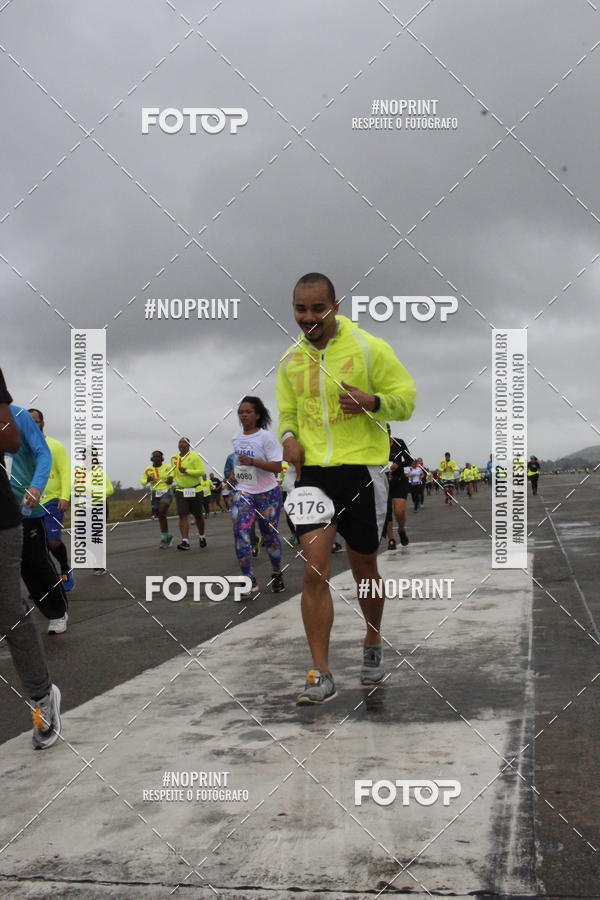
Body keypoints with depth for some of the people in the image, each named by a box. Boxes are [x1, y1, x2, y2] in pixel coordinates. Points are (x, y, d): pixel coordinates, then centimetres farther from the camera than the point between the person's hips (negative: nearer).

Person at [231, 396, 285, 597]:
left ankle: (276, 575, 30)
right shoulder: (236, 439, 6)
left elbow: (277, 466, -19)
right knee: (240, 532, -15)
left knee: (269, 535, 8)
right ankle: (249, 581, -13)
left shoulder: (266, 437, -12)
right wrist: (236, 475, 12)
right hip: (243, 492, 4)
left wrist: (252, 462, -29)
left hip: (267, 493, -4)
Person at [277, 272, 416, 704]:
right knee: (315, 571, -10)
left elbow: (405, 400, -3)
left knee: (364, 568, 12)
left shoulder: (369, 348, -5)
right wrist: (289, 436, -1)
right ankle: (321, 676, -4)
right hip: (313, 472, 2)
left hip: (362, 470, -2)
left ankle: (373, 645, 39)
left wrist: (372, 402, -23)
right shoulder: (291, 359, 9)